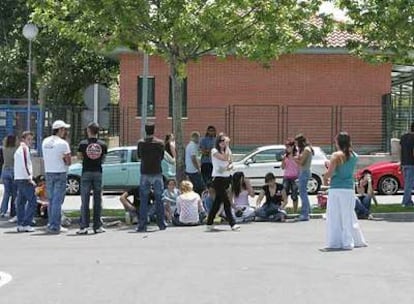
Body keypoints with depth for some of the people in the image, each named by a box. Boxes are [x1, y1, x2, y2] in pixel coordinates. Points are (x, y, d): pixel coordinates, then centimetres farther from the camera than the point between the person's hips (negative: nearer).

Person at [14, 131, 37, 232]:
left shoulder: (18, 149, 20)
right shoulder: (25, 148, -10)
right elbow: (25, 164, -19)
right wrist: (30, 178, -16)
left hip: (18, 179, 10)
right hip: (25, 179, -10)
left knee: (21, 202, 10)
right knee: (32, 202, -8)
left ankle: (20, 225, 10)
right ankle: (26, 224, -12)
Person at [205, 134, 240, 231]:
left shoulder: (228, 151, 13)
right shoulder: (214, 151, -7)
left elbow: (231, 163, 13)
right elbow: (224, 158, -21)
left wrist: (230, 166, -9)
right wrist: (227, 146, -15)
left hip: (226, 178, 7)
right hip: (218, 178, -7)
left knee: (217, 201, 10)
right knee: (226, 202, -13)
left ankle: (209, 224, 18)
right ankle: (232, 224, -15)